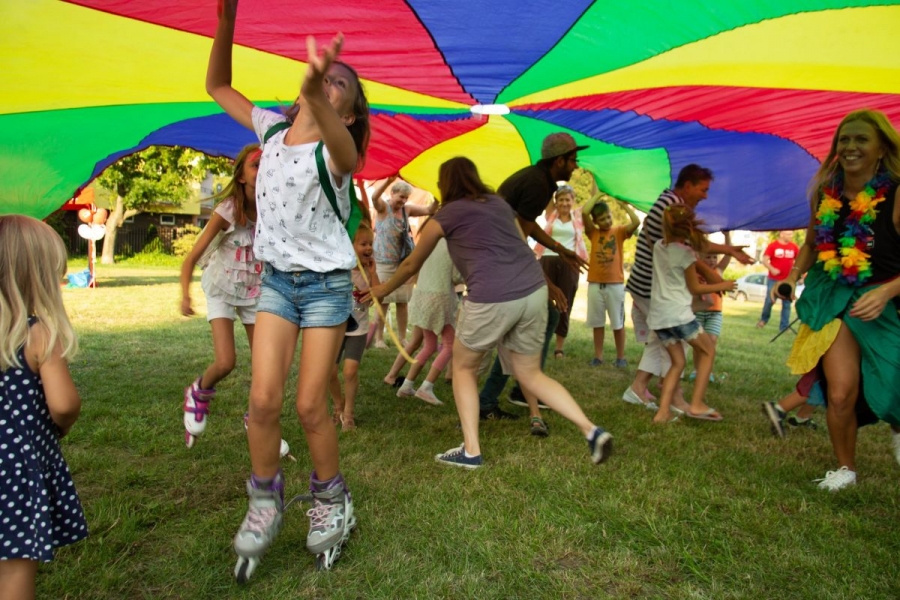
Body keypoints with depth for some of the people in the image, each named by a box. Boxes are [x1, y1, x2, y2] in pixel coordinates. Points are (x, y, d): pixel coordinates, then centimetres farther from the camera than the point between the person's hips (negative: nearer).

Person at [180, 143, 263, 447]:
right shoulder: (227, 211, -19)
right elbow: (192, 257, -18)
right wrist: (185, 294, -30)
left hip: (255, 291, 3)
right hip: (222, 290, -3)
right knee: (225, 362, -14)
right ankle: (198, 393, 22)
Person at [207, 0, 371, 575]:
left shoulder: (335, 151, -16)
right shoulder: (273, 129, 2)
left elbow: (343, 151, -42)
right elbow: (217, 86, 12)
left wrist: (315, 93, -62)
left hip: (327, 283, -4)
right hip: (277, 279, 4)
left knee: (310, 405, -4)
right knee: (263, 399, -4)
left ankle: (331, 498, 21)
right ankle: (266, 499, 18)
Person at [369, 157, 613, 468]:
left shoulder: (446, 215, 9)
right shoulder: (499, 203, 22)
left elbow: (411, 264, 21)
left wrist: (384, 288, 38)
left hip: (493, 299, -5)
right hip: (534, 291, 6)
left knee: (463, 367, 19)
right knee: (531, 375, 20)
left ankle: (470, 450, 15)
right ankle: (592, 431, 9)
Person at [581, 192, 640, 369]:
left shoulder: (620, 231, 4)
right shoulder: (593, 233, 4)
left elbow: (636, 222, -14)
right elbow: (584, 211, -9)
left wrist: (624, 204, -9)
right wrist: (599, 195, -1)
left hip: (615, 284, -1)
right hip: (595, 283, 1)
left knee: (618, 323, 5)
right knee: (597, 322, 8)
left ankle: (620, 357, 14)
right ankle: (598, 356, 17)